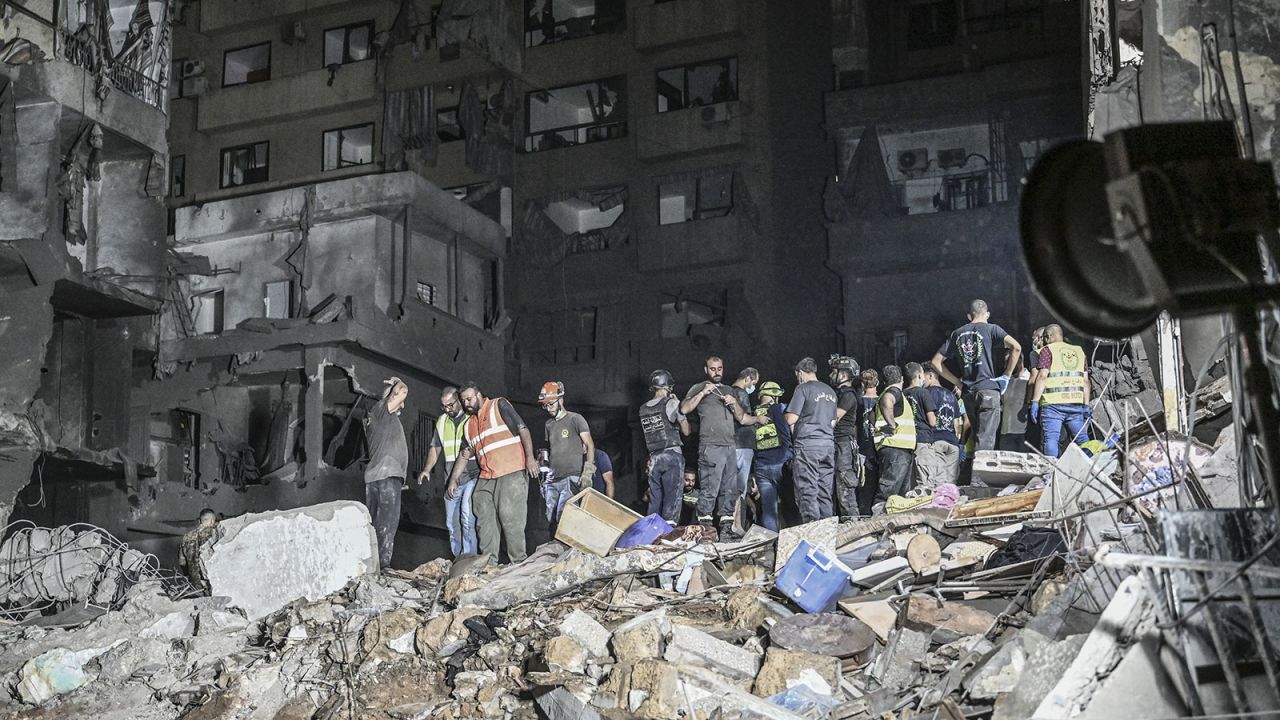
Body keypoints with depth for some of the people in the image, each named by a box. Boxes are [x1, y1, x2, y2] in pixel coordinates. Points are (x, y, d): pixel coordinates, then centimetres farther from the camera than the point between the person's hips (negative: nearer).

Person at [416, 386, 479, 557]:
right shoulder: (441, 422, 13)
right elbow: (435, 447, 22)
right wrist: (427, 469, 9)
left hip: (472, 477, -6)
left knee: (467, 516, -21)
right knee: (451, 523, 8)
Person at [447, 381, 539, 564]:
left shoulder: (499, 405, 2)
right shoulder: (469, 424, 21)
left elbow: (522, 429, -5)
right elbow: (465, 454, 24)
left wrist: (530, 457, -16)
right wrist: (453, 480, 16)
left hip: (512, 473, -7)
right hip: (486, 478, 7)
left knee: (510, 518, -10)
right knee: (485, 521, 3)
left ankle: (519, 562, -6)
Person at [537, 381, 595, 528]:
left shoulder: (575, 419, 1)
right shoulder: (549, 424, 20)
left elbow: (590, 445, -5)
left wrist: (588, 472, -16)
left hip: (571, 478, -7)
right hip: (552, 481, 7)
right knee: (551, 521, 2)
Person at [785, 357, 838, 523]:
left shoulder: (803, 388, -3)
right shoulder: (830, 391, 18)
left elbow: (791, 419, -7)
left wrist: (785, 416, 13)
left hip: (807, 443, -7)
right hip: (828, 443, 7)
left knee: (807, 491, -7)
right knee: (826, 493, 8)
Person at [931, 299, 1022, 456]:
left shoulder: (957, 333, 14)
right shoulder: (991, 329, 2)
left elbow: (935, 362, 16)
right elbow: (1016, 347, -14)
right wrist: (1007, 376, -5)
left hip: (968, 393, 5)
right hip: (988, 390, -5)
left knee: (979, 438, 16)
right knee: (986, 442, -9)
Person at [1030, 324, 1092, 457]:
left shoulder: (1048, 350, 4)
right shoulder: (1079, 350, 19)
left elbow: (1042, 376, -6)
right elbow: (1085, 380, 15)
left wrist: (1035, 401, -7)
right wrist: (1086, 406, 16)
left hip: (1053, 402, -5)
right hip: (1076, 402, 5)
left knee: (1050, 439, -7)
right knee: (1081, 438, 7)